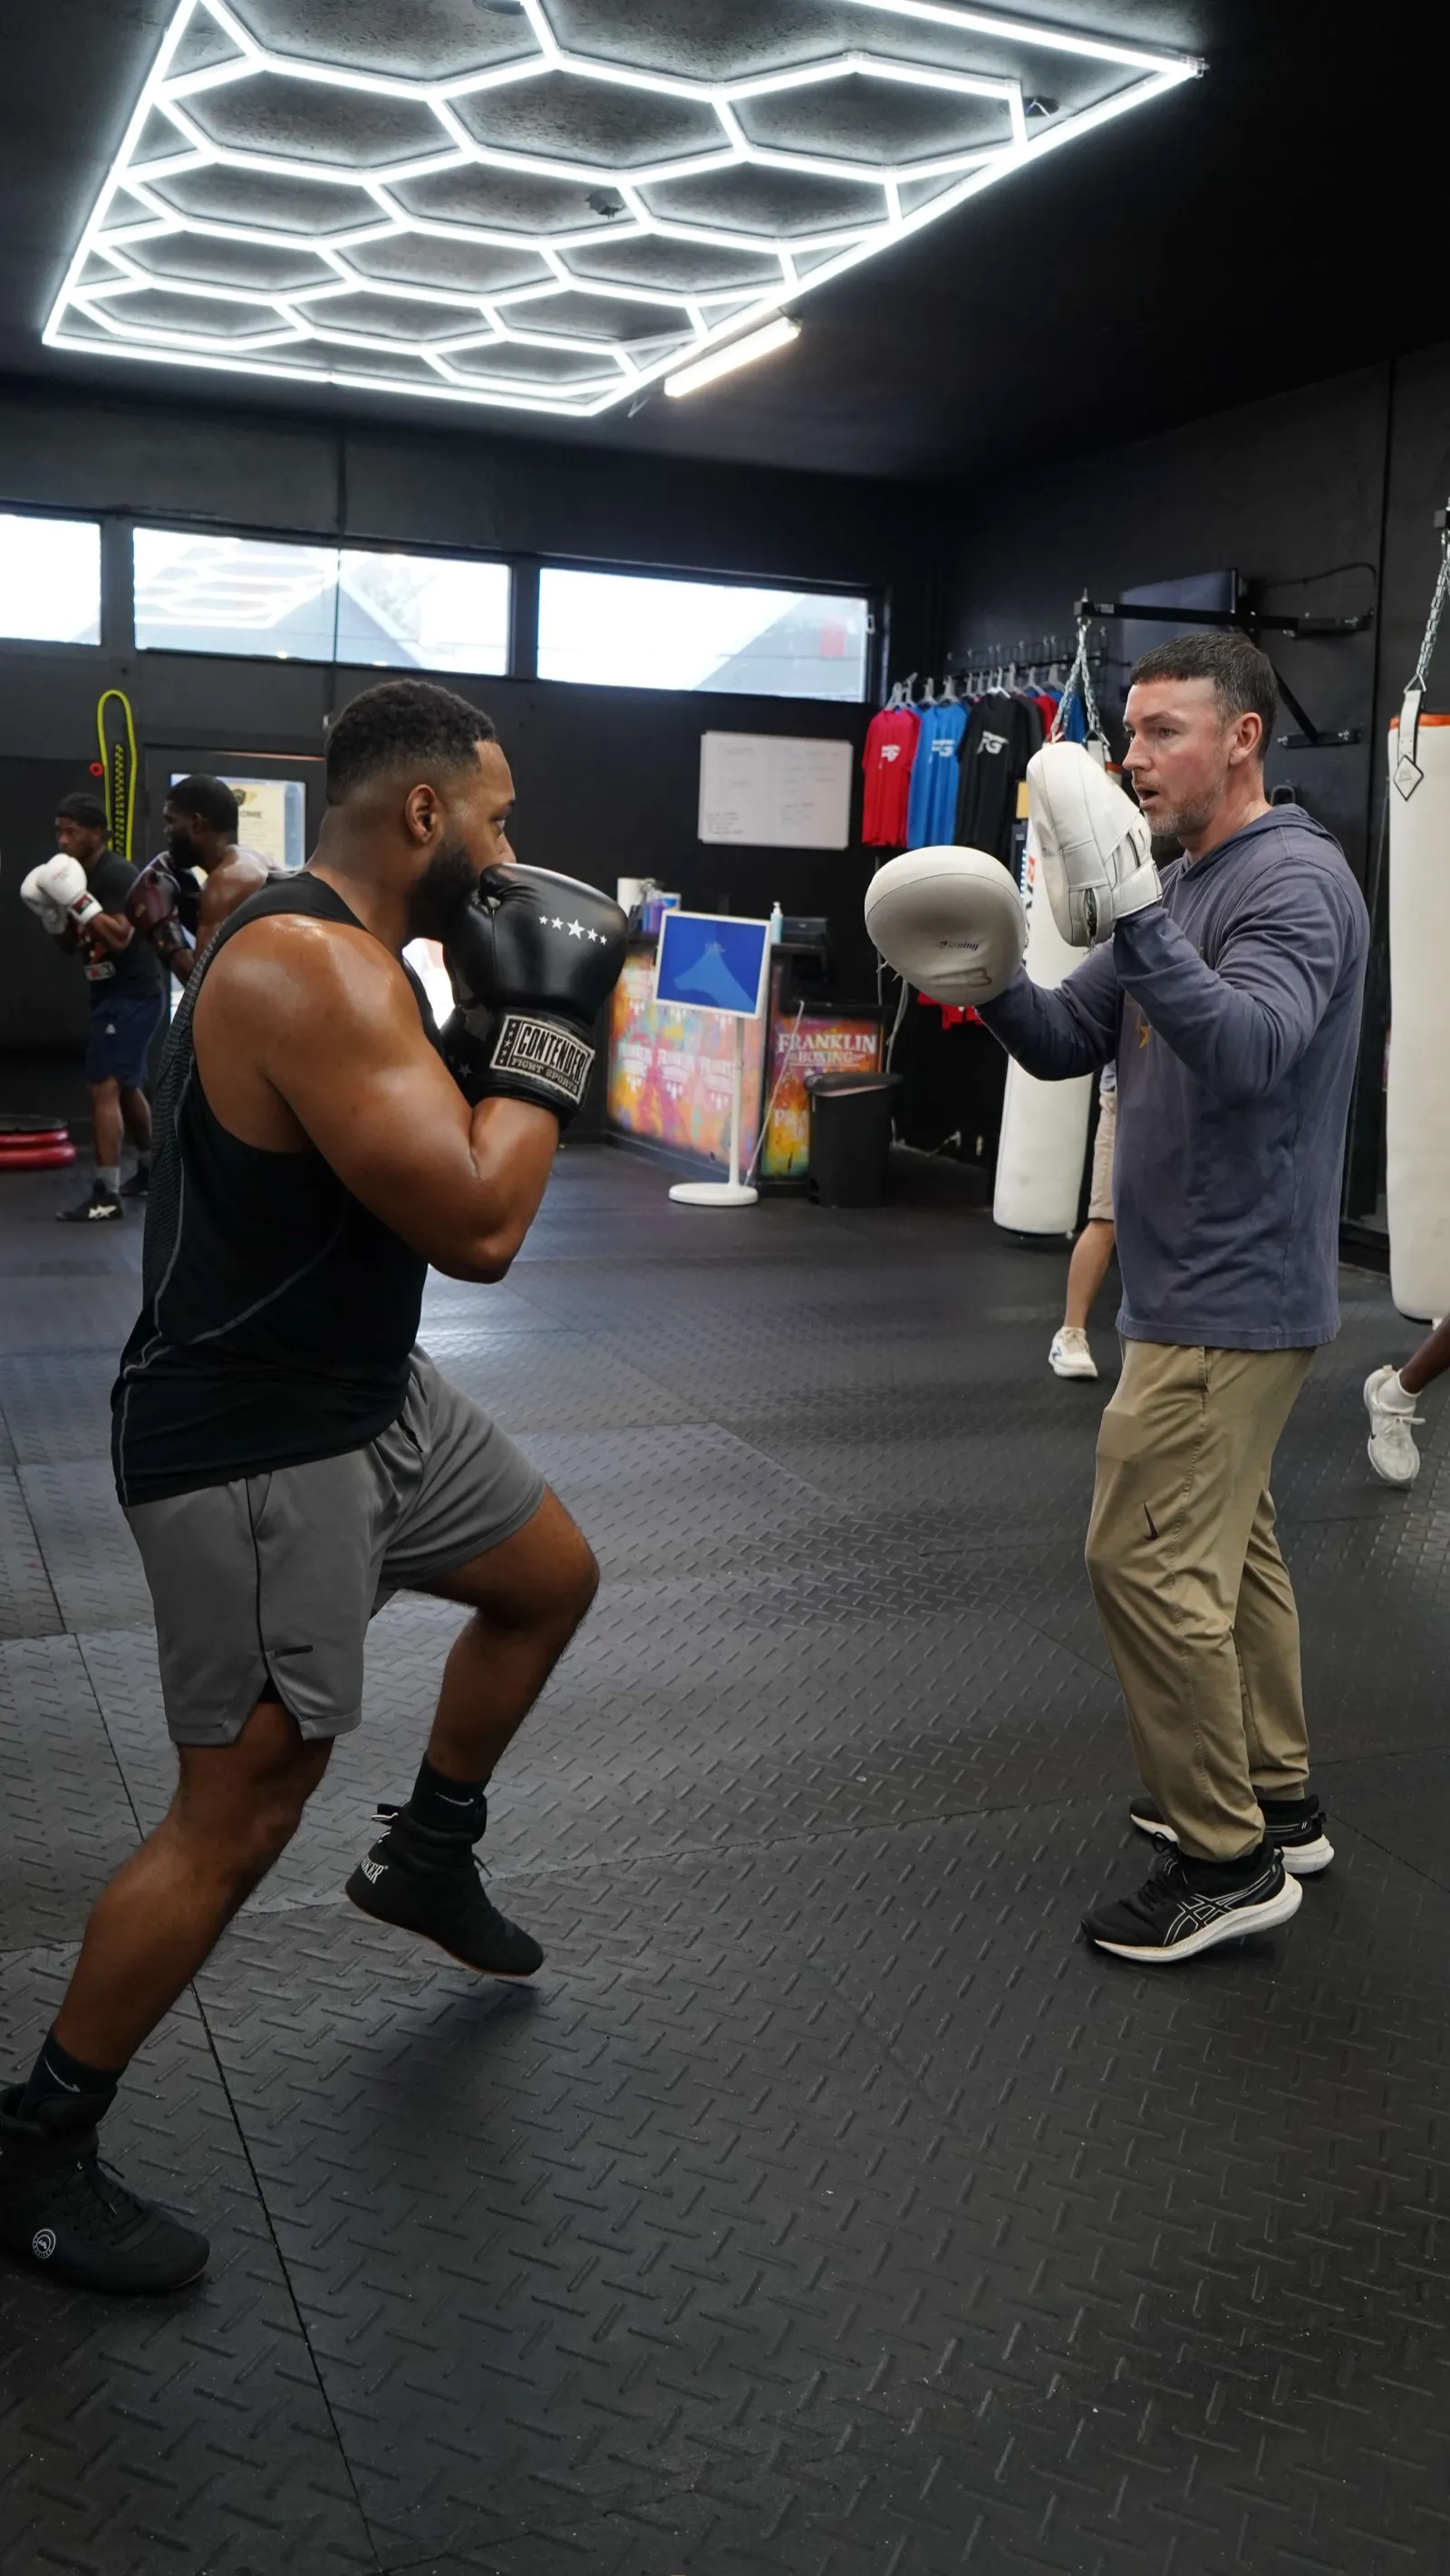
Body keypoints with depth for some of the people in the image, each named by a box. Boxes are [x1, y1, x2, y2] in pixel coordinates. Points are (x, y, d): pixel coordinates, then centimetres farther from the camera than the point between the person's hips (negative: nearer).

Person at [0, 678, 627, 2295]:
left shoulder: (347, 956, 8)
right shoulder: (313, 972, -25)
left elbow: (434, 1151, 16)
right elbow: (477, 1227, -28)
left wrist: (509, 1011, 4)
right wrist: (545, 1024, -17)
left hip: (360, 1392, 11)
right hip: (254, 1451, -10)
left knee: (551, 1578, 24)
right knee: (242, 1814, -3)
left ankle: (427, 1857, 44)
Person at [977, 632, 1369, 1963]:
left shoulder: (1295, 879, -15)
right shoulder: (1182, 889, 14)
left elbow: (1249, 1048, -32)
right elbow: (1066, 1042, 11)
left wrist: (1130, 914, -40)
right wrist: (988, 977, -8)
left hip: (1229, 1299, -10)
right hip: (1203, 1289, 10)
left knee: (1150, 1560, -8)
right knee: (1228, 1548, 17)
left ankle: (1225, 1860, 4)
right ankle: (1276, 1803, 30)